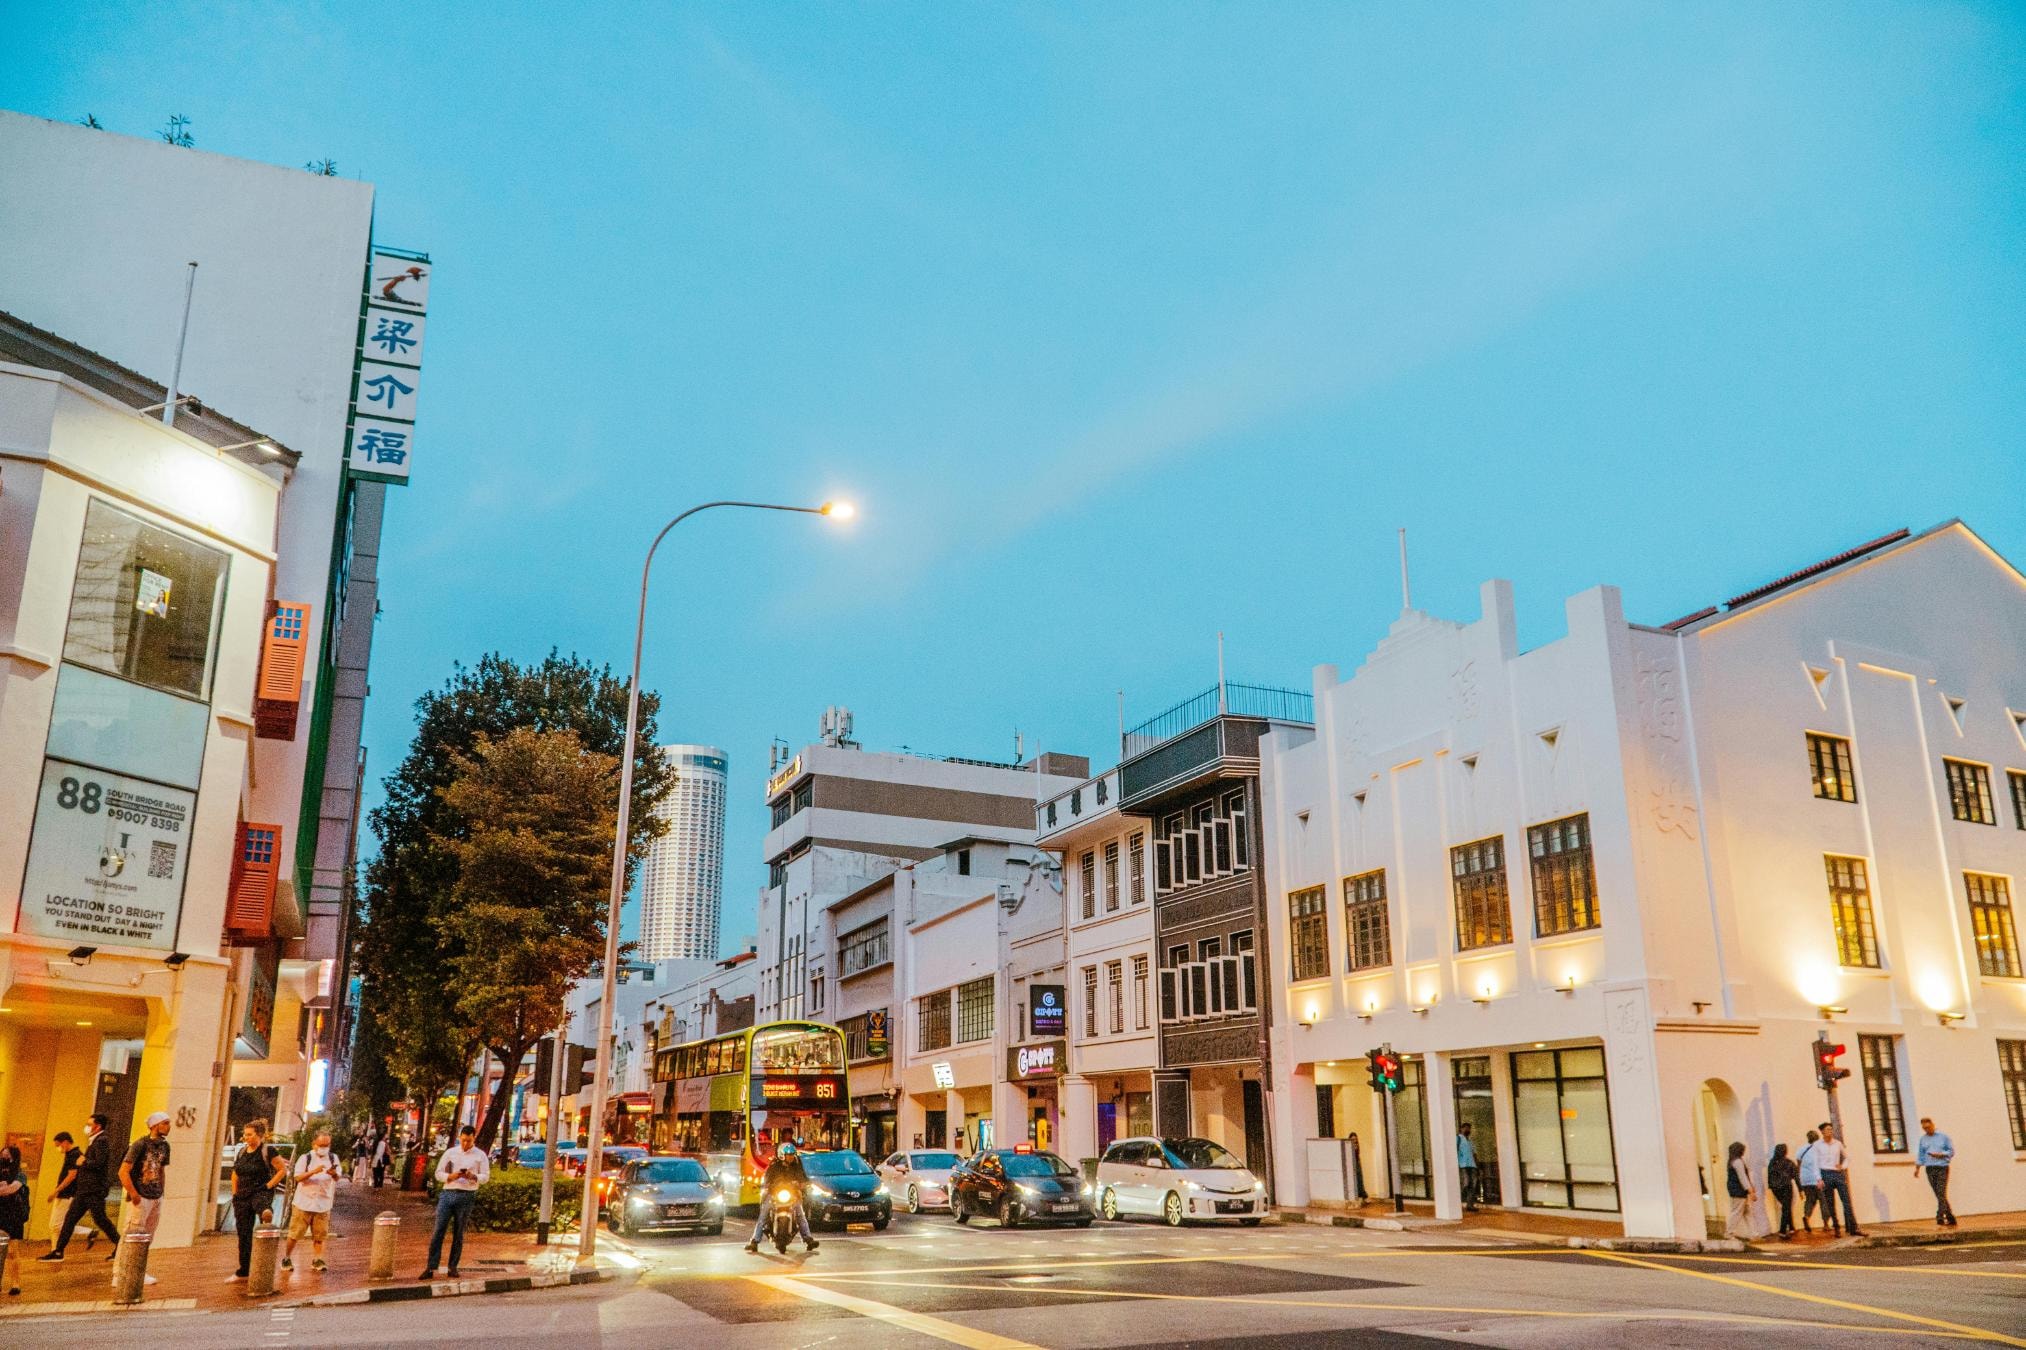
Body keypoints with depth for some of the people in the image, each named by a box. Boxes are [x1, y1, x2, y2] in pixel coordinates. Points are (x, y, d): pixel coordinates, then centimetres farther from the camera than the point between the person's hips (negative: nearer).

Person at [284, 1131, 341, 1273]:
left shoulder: (333, 1158, 5)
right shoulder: (305, 1158, -1)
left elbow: (337, 1178, -6)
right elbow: (298, 1177, -14)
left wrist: (334, 1174, -30)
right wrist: (313, 1172, -30)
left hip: (323, 1204, 2)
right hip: (304, 1202, -2)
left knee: (320, 1235, 3)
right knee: (295, 1234, 3)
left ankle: (316, 1260, 11)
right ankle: (286, 1258, 18)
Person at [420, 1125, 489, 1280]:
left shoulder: (480, 1155, 5)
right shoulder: (450, 1153, 8)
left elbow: (485, 1177, 2)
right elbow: (438, 1173, 7)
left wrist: (472, 1176, -19)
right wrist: (451, 1176, -14)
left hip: (466, 1196, -1)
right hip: (447, 1193, 1)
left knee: (458, 1234, 4)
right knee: (438, 1231, -5)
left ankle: (453, 1267, 12)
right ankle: (431, 1268, -3)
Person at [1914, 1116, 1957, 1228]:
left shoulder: (1943, 1137, 3)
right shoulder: (1923, 1139, 13)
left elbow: (1951, 1151, 3)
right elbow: (1920, 1154, 15)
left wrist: (1941, 1154, -13)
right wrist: (1917, 1167, 7)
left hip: (1942, 1168, -4)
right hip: (1930, 1169, 4)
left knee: (1941, 1194, -13)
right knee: (1939, 1196, 5)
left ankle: (1940, 1220, -17)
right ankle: (1951, 1220, 15)